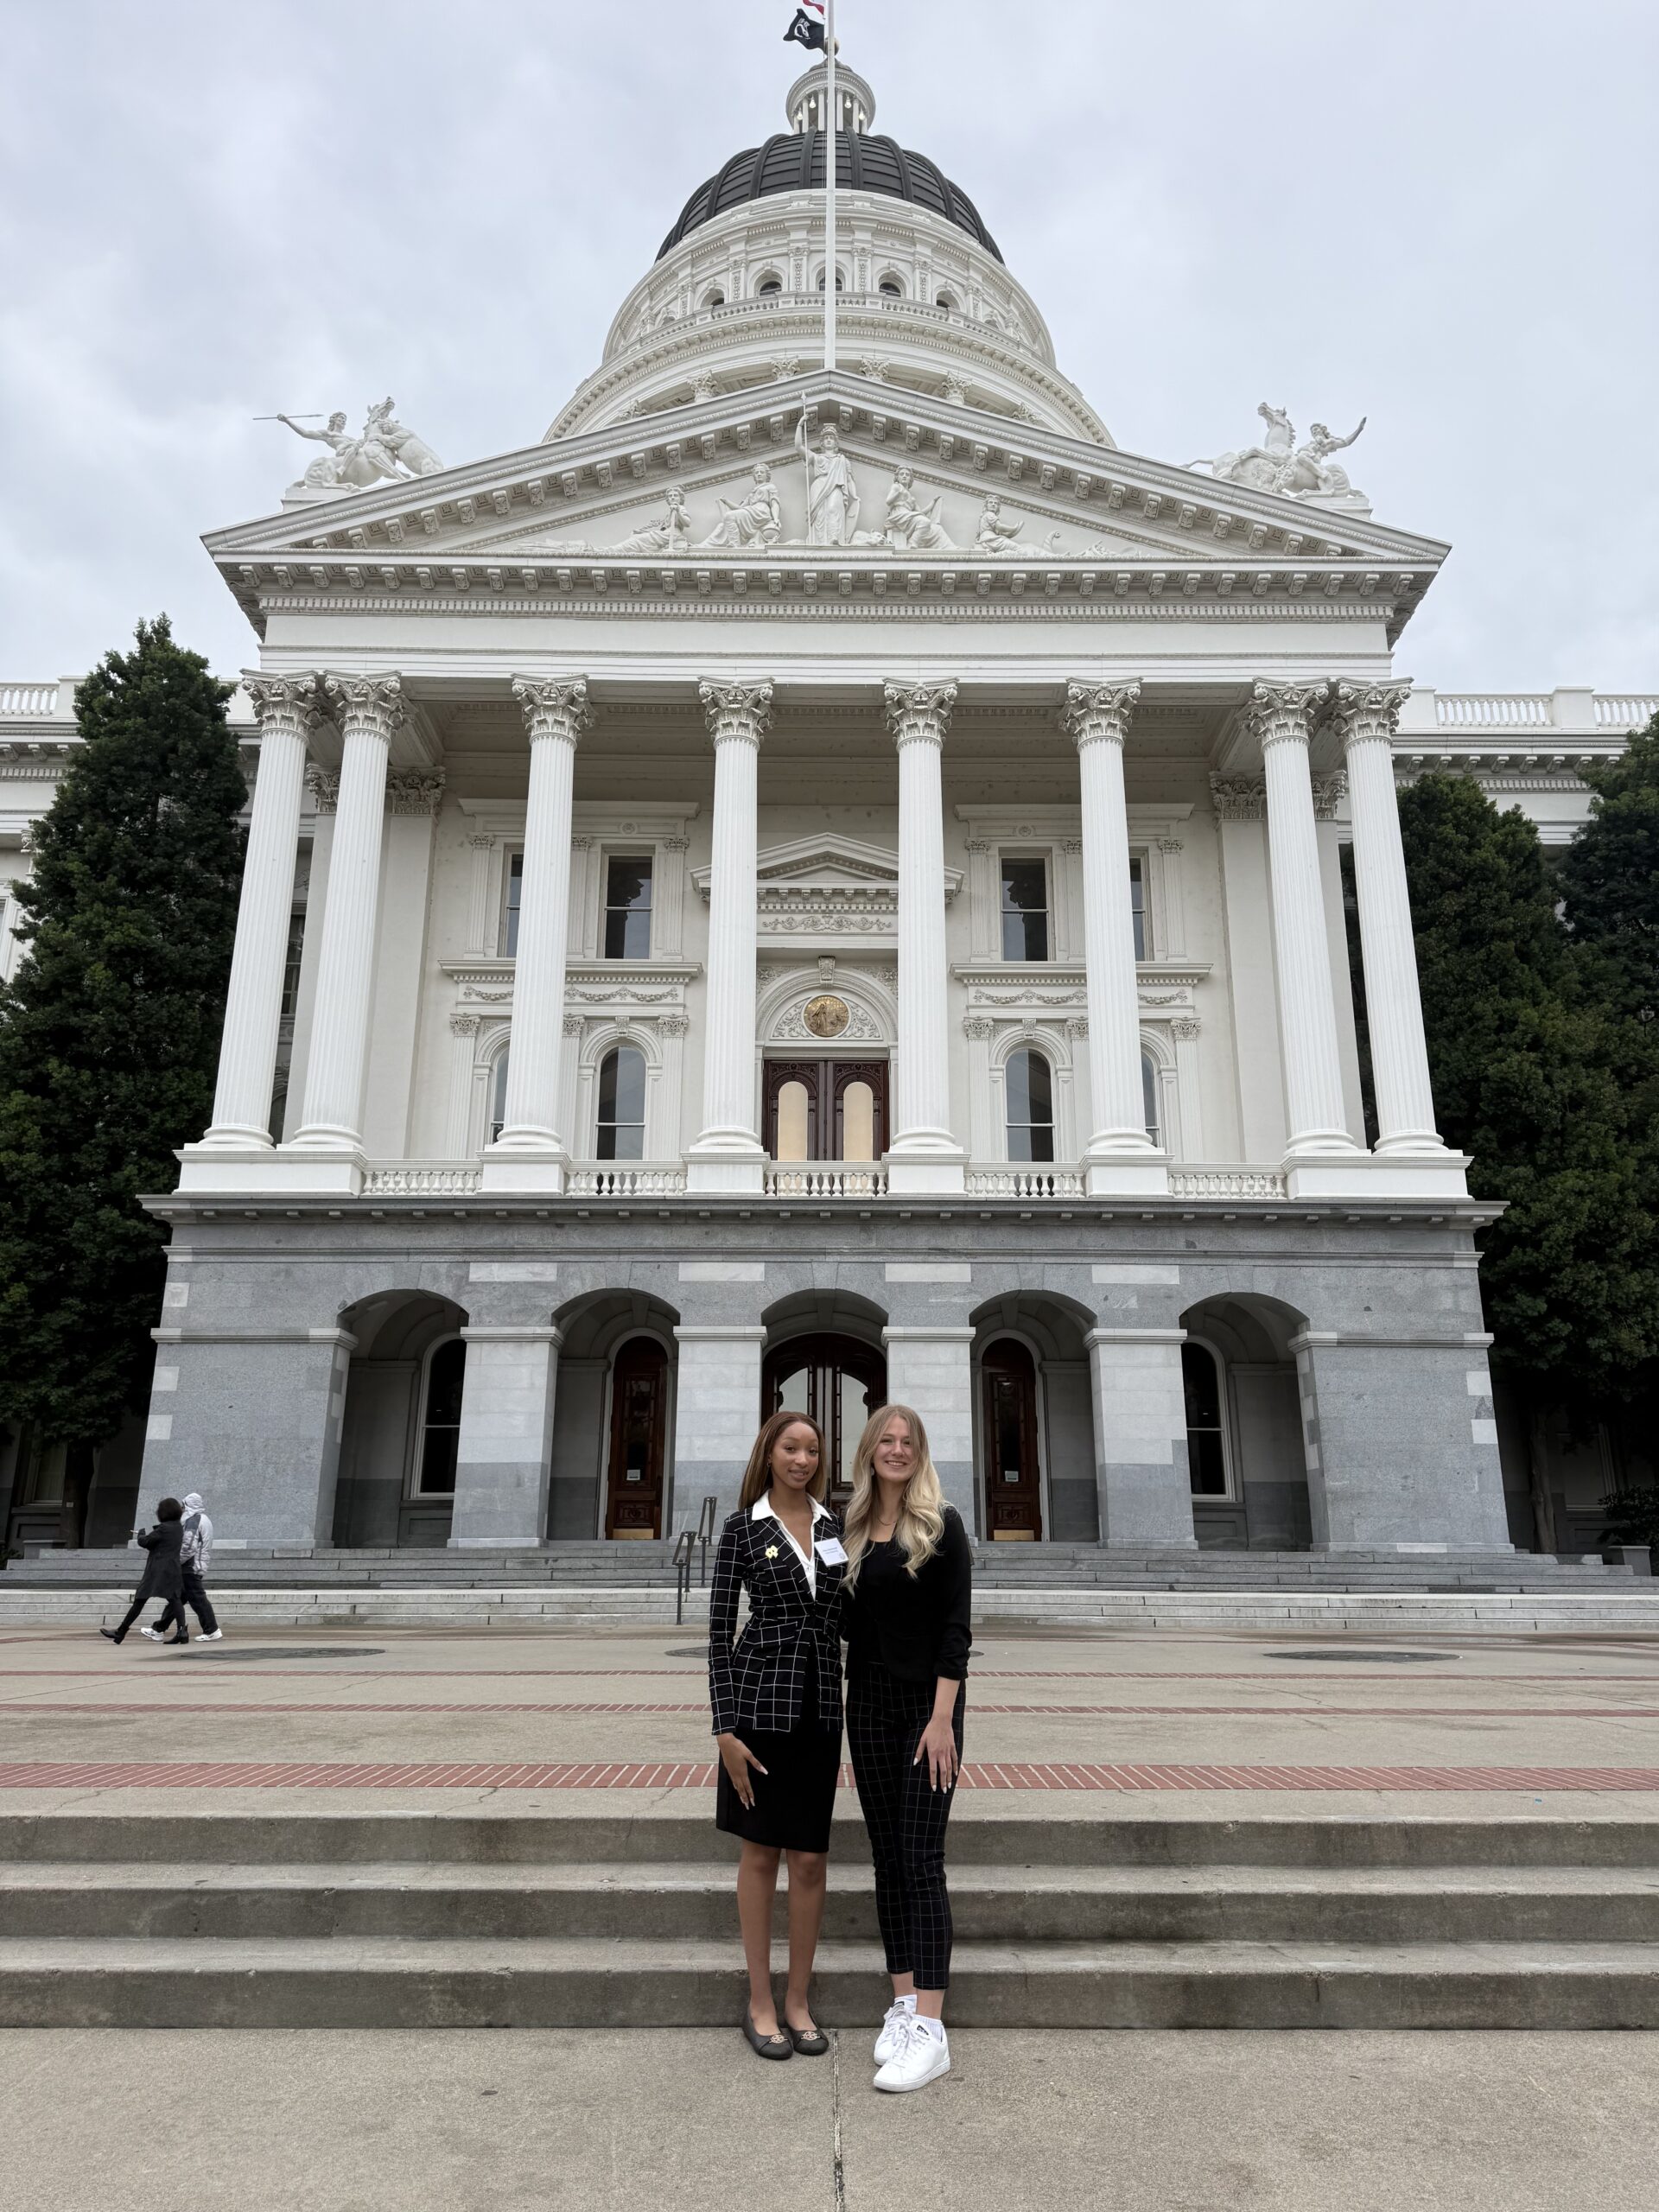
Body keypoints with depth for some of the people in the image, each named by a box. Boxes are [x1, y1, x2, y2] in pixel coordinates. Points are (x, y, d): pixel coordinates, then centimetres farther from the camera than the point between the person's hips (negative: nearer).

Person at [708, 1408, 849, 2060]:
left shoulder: (835, 1528, 6)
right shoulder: (742, 1527, -5)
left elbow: (846, 1621, 11)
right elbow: (719, 1629, -6)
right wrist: (725, 1729, -10)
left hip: (820, 1705, 3)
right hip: (760, 1700, -3)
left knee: (811, 1857, 8)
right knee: (760, 1852, 9)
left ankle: (798, 2001, 24)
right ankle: (760, 2003, 23)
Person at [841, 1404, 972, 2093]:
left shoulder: (940, 1524, -7)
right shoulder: (852, 1527, 7)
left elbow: (957, 1625, -10)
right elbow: (850, 1622, 13)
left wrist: (942, 1717, -16)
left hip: (927, 1701, -5)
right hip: (869, 1701, 5)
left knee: (921, 1860, -6)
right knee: (886, 1857, 10)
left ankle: (931, 2030, -1)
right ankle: (902, 2004, 21)